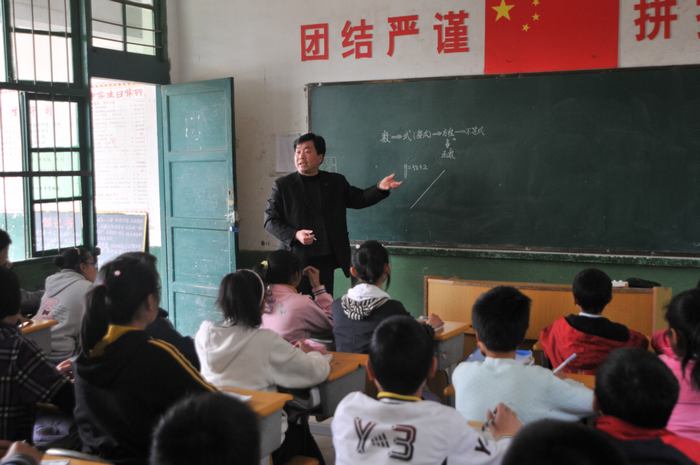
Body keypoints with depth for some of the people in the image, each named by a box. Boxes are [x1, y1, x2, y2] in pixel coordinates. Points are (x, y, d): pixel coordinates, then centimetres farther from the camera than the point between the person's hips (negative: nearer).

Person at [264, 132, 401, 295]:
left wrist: (380, 188, -6)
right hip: (296, 259, -2)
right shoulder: (282, 185, 0)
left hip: (326, 259, 3)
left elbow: (359, 199, 14)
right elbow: (270, 221, -1)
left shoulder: (336, 182, 8)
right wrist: (295, 235, -17)